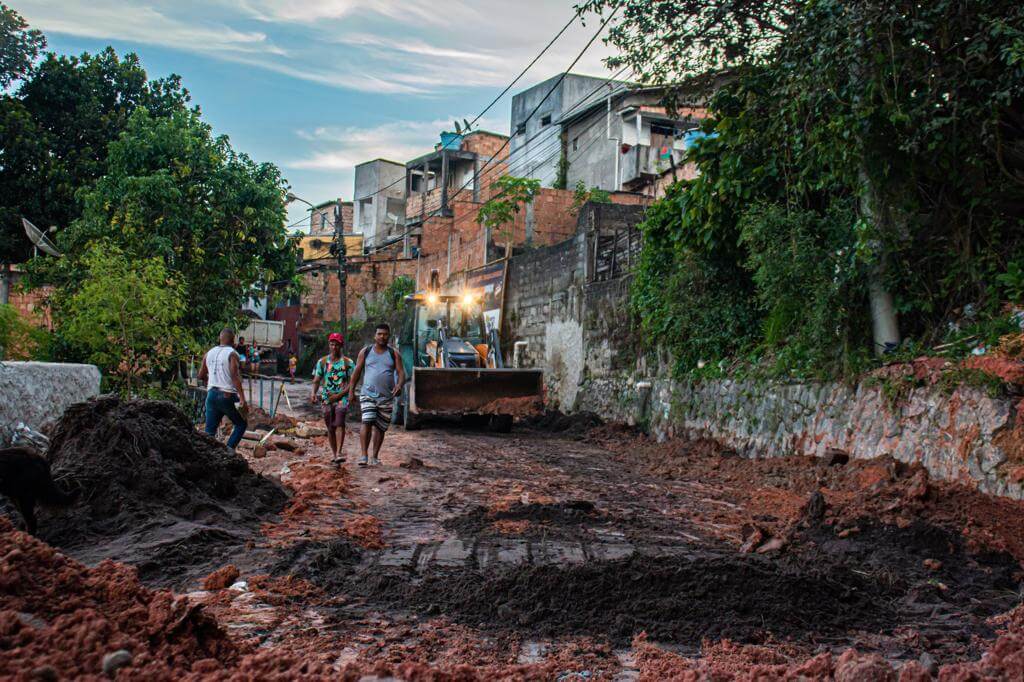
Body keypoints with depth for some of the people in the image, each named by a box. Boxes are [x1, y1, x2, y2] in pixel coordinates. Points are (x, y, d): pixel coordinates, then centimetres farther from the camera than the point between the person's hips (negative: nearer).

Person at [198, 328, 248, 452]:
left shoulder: (209, 353, 12)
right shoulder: (232, 354, -7)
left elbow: (201, 376, 19)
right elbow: (235, 377, -18)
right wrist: (242, 399, -21)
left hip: (211, 394, 6)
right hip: (227, 395, -5)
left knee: (210, 430, 8)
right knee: (241, 424, 10)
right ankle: (229, 449, -8)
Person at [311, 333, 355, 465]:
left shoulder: (348, 362, 3)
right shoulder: (322, 362, 9)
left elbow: (352, 382, 0)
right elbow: (316, 380, 7)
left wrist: (339, 395, -11)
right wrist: (314, 394, -11)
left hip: (342, 397, -3)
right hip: (326, 398, 3)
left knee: (340, 424, -19)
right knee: (330, 427, 6)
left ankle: (340, 453, -25)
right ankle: (334, 454, 16)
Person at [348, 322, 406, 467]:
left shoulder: (394, 354, 6)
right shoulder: (365, 352, 6)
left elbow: (401, 372, -1)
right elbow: (357, 372, 9)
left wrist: (399, 385, -21)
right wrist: (351, 391, 4)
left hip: (387, 398, 2)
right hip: (368, 395, -1)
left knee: (380, 428, 7)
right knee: (367, 423, -17)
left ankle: (374, 457, 19)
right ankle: (364, 456, -16)